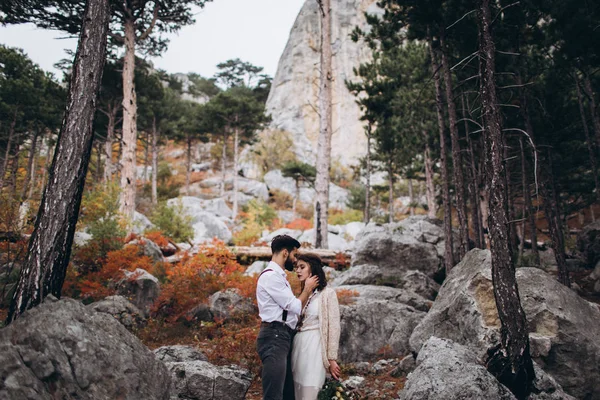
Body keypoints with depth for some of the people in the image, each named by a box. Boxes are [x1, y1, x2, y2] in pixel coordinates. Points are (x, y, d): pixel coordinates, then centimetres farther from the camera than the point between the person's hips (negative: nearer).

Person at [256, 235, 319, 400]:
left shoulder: (279, 276, 21)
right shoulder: (271, 275, -13)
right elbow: (295, 307, -12)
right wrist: (308, 288, 3)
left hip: (282, 337, 11)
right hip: (274, 338, -11)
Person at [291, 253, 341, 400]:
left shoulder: (328, 294, -4)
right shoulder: (301, 295, 15)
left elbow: (334, 327, -8)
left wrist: (332, 359, -10)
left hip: (314, 347, -6)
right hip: (297, 347, 6)